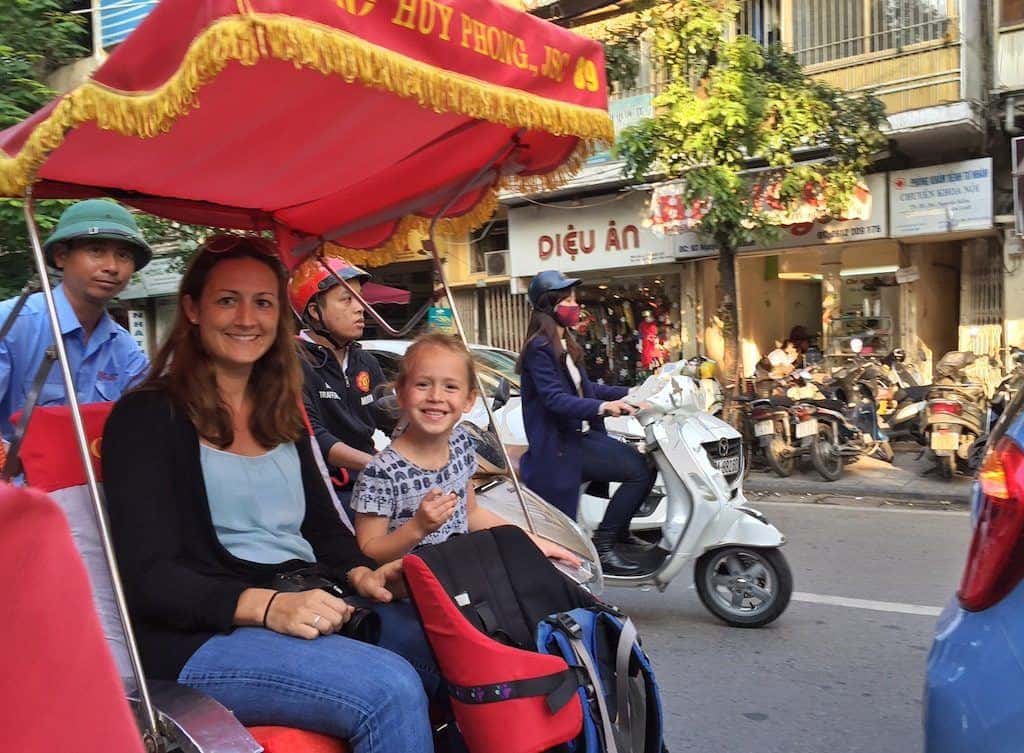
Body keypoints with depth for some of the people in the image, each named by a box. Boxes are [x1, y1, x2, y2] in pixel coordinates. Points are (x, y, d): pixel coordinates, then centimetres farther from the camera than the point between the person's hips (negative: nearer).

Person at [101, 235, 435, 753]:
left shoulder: (282, 416, 18)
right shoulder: (146, 417, -2)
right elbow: (150, 576, -9)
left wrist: (358, 573, -1)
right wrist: (266, 605, -24)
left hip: (310, 610, 6)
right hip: (203, 637, -5)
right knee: (389, 691, -29)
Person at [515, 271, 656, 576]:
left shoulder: (565, 343, 16)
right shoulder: (540, 347, -14)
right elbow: (554, 398, -25)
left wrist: (629, 393, 15)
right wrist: (602, 407, -38)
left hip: (581, 434, 9)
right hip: (559, 445, -9)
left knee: (644, 465, -1)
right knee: (640, 472, -17)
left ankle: (619, 535, 13)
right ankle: (602, 545, -8)